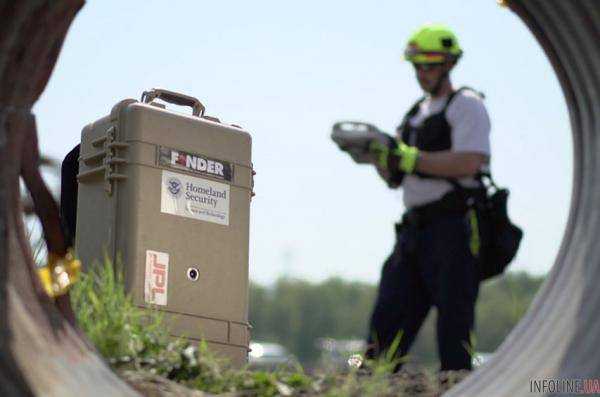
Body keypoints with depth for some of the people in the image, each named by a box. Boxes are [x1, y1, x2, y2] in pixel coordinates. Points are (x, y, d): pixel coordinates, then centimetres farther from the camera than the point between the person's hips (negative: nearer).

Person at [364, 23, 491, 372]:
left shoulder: (466, 105, -1)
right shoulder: (417, 113, 22)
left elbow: (469, 163, -18)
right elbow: (395, 179, 21)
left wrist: (408, 157, -19)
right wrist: (377, 154, 1)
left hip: (455, 228, -8)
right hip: (415, 228, 8)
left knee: (454, 319, -7)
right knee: (389, 317, 2)